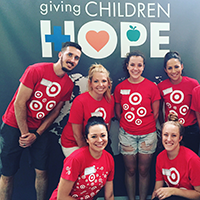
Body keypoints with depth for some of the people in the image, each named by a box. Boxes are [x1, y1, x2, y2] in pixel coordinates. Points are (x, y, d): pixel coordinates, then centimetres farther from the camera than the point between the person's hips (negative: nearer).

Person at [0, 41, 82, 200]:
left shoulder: (69, 85, -2)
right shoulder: (36, 71, -17)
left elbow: (55, 112, 3)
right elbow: (19, 103, -15)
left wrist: (36, 135, -5)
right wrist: (25, 133, -11)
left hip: (39, 129, 4)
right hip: (15, 126, -3)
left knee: (41, 171, 5)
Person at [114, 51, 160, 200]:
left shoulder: (151, 86, -5)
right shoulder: (120, 88, -1)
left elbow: (155, 113, 1)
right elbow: (118, 113, 7)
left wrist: (146, 126, 1)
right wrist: (128, 125, 3)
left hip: (147, 134, -1)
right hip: (126, 134, 1)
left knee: (144, 170, 9)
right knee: (130, 170, 11)